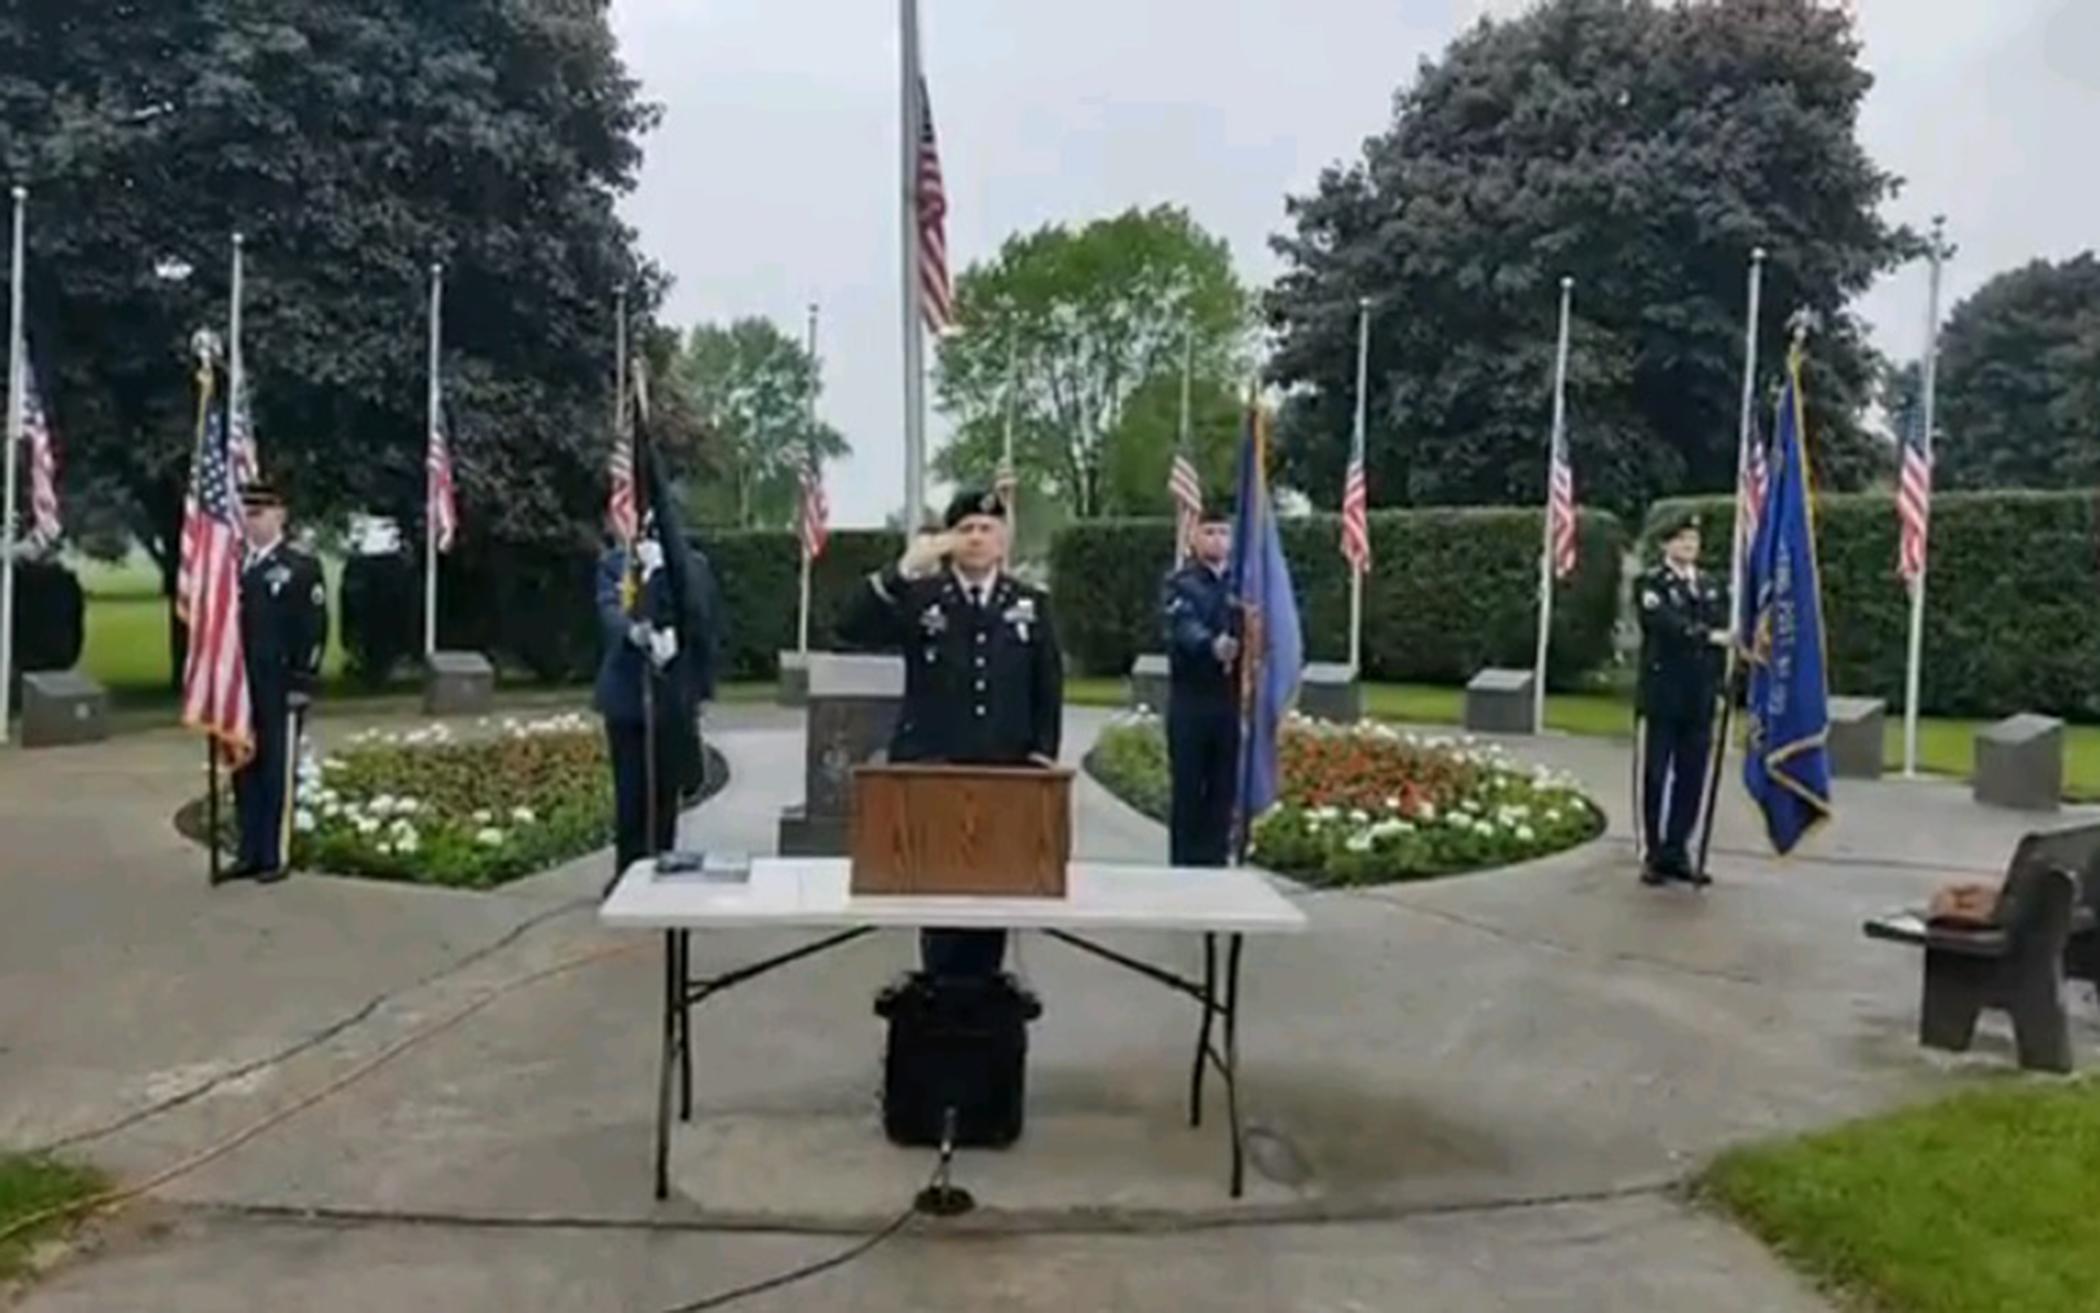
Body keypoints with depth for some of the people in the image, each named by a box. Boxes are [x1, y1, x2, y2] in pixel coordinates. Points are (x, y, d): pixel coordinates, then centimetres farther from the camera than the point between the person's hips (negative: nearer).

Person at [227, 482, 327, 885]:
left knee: (278, 773, 0)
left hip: (280, 690, -6)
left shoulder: (302, 567, -4)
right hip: (241, 688, 6)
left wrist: (302, 684, -14)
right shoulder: (234, 567, 14)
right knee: (245, 771, 9)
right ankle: (250, 853, 17)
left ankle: (276, 856, 6)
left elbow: (314, 631, -9)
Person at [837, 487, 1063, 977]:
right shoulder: (918, 597, 4)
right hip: (931, 771, -2)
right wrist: (903, 571, -22)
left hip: (1006, 773, 2)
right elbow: (852, 630, -12)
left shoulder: (1031, 603, 11)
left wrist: (1044, 754, 2)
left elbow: (1049, 686, 12)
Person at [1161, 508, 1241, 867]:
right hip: (1190, 698, -3)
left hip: (1229, 698, 3)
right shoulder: (1180, 583, 0)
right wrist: (1212, 645, -38)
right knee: (1188, 787, 0)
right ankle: (1184, 863, 7)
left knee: (1223, 787, 5)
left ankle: (1215, 858, 14)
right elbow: (1185, 627, -18)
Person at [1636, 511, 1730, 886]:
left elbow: (1720, 632, 12)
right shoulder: (1653, 583, -3)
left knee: (1691, 777, 6)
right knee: (1656, 775, 0)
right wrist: (1710, 636, -31)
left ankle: (1676, 852, 15)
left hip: (1699, 698, 5)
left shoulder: (1709, 587, 15)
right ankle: (1655, 854, 9)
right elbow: (1667, 623, -20)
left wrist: (1718, 683, 2)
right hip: (1663, 696, -5)